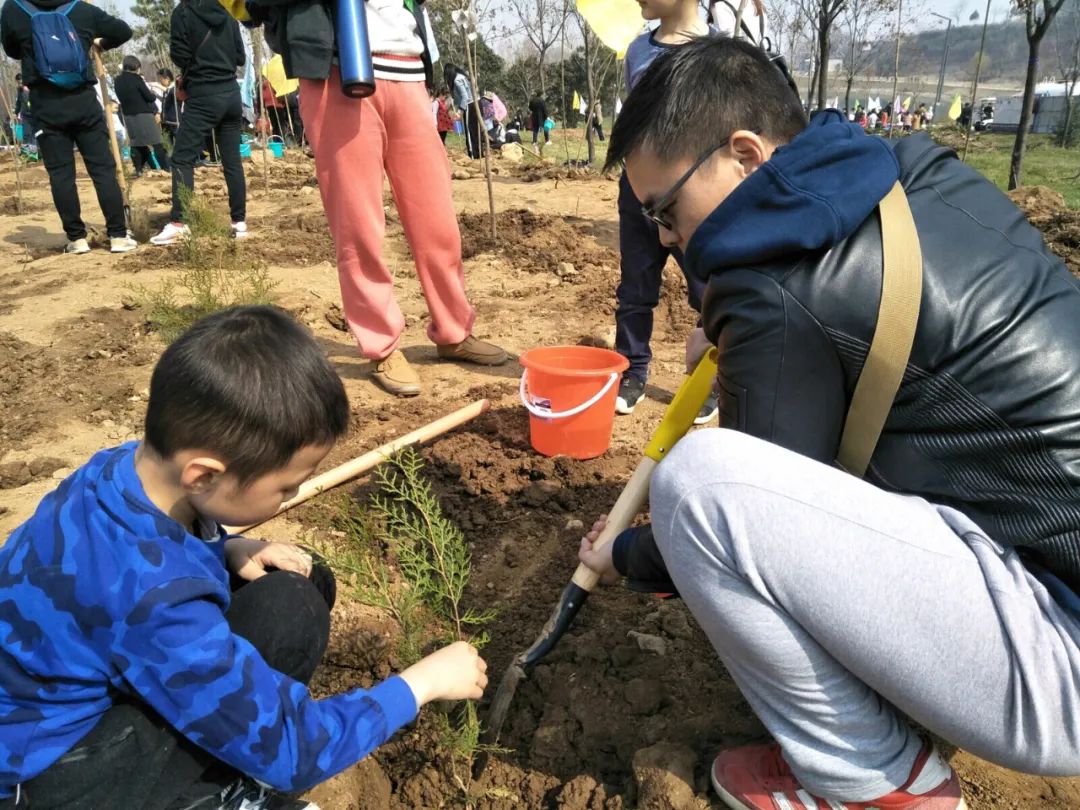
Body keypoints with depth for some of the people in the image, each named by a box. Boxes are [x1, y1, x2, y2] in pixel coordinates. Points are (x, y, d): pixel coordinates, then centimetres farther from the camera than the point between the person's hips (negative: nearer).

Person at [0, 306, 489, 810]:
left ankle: (208, 767, 4)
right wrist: (423, 682, -16)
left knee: (304, 581, -3)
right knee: (288, 611, -27)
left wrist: (228, 550, -8)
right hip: (47, 766, -8)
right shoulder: (154, 602, -38)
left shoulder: (132, 465, -15)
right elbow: (290, 750, -27)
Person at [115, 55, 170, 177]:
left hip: (128, 116, 5)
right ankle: (166, 167, -2)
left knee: (135, 144, 10)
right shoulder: (136, 78, -10)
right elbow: (149, 97, -10)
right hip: (143, 114, -5)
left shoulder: (117, 81, 7)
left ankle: (138, 170, 8)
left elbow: (120, 98, 15)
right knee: (156, 142, -1)